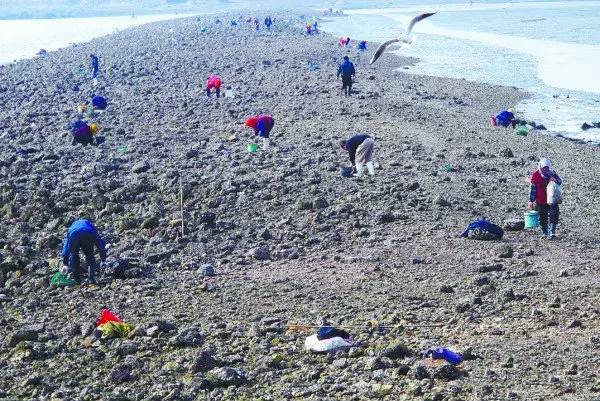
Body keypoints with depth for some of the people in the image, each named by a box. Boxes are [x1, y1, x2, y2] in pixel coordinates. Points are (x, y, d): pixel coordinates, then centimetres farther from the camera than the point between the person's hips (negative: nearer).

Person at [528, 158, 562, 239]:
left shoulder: (552, 173, 2)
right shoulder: (536, 175, -3)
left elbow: (560, 181, 13)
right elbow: (533, 188, -1)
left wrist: (555, 180, -13)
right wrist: (531, 200, -3)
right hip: (540, 201, -1)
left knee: (553, 215, -12)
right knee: (543, 218, 7)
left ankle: (552, 232, -10)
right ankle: (544, 233, 20)